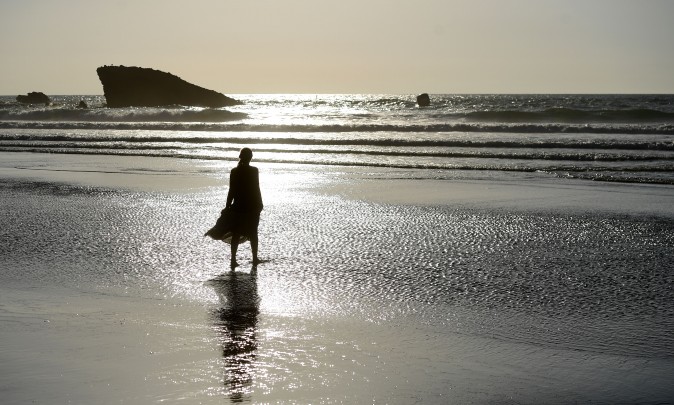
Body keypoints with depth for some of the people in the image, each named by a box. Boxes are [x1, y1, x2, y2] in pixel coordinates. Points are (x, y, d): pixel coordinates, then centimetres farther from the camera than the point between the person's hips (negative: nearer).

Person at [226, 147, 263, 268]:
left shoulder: (234, 171, -5)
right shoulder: (254, 171, -8)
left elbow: (231, 191, -4)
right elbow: (256, 189, -5)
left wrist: (228, 206, 4)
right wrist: (260, 204, 4)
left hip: (238, 206, 1)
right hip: (252, 206, -1)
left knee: (236, 234, 5)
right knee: (253, 233, 11)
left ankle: (233, 259, 0)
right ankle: (255, 259, 16)